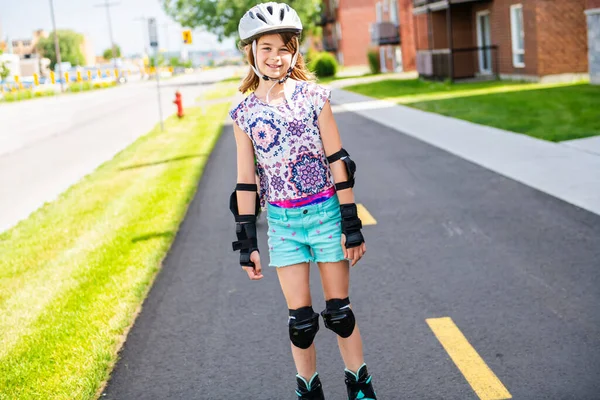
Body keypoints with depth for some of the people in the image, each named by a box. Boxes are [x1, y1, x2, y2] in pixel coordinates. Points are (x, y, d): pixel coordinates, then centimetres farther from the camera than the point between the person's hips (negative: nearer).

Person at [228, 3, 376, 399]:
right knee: (300, 318, 7)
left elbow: (337, 161, -5)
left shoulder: (313, 96, -6)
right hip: (283, 222, 1)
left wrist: (352, 224, -6)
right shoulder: (244, 113, -1)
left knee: (339, 310, 8)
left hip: (326, 213, -1)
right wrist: (248, 241, 3)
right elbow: (246, 182, 3)